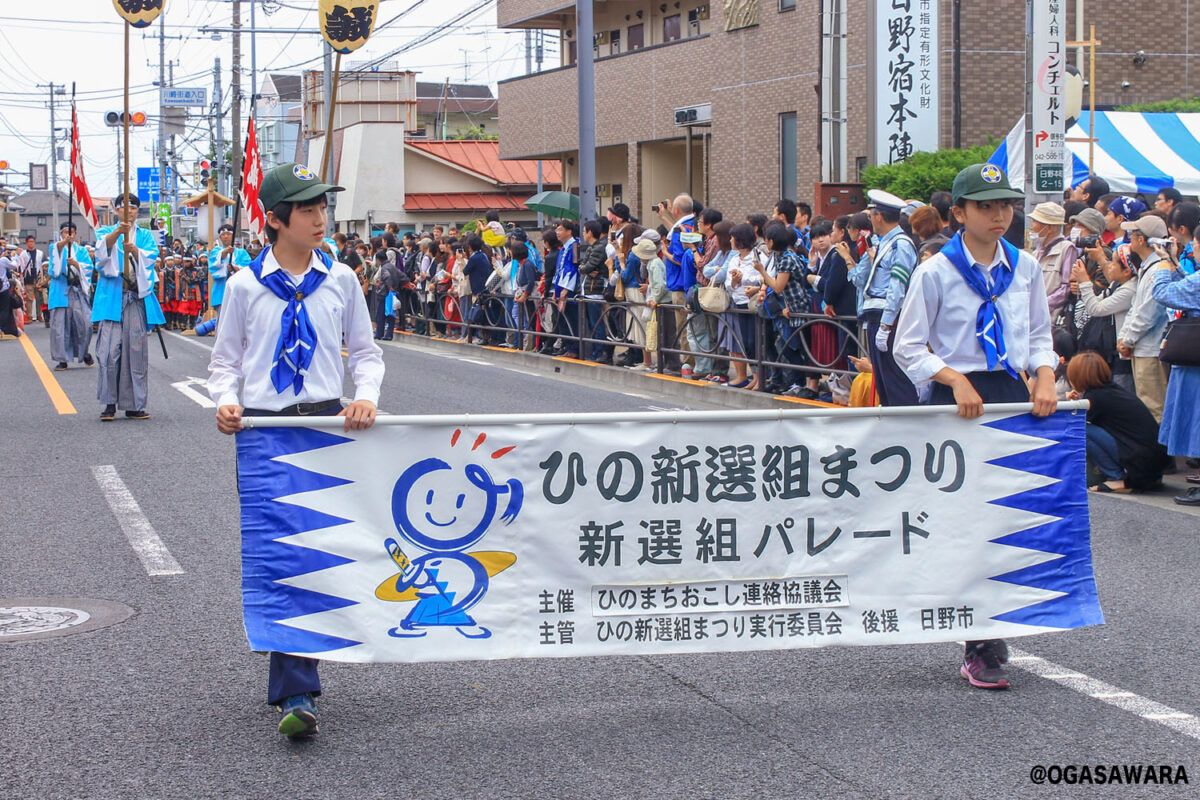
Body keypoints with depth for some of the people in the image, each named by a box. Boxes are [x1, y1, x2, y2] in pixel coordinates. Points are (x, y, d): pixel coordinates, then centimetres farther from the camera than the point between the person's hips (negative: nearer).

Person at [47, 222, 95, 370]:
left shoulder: (81, 250, 15)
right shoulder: (56, 248, 10)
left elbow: (88, 267, 3)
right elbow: (56, 249, -16)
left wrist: (75, 263, -17)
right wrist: (63, 242, -39)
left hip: (78, 290, 1)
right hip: (61, 291, -1)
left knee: (85, 322, -9)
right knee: (60, 323, -5)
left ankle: (84, 352, 15)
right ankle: (63, 359, 2)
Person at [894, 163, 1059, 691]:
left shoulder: (1025, 268, 8)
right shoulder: (936, 272, -5)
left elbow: (1040, 334, 16)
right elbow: (908, 347, -4)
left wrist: (1044, 375, -3)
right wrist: (955, 380, -17)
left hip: (1013, 397, 4)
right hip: (957, 400, -4)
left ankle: (990, 636, 20)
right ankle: (980, 651, 2)